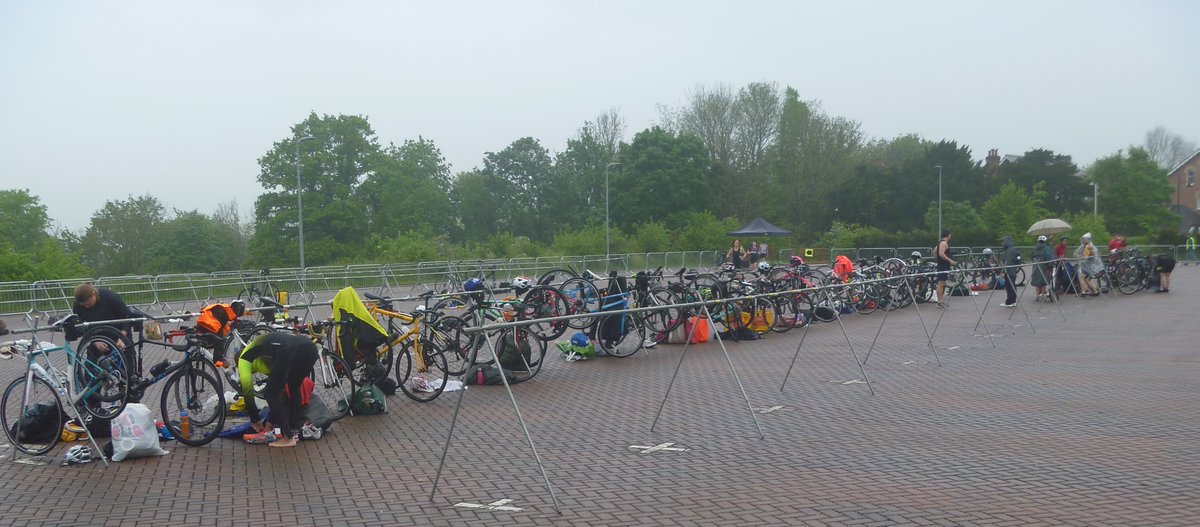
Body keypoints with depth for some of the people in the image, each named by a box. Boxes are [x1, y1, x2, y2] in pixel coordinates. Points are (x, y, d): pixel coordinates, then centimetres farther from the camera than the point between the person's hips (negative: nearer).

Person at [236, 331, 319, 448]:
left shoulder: (244, 357, 30)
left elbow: (247, 390, 25)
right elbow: (281, 391, 47)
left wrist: (255, 421, 36)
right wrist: (272, 421, 52)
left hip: (289, 351, -7)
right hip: (310, 347, 7)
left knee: (270, 394, 13)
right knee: (294, 389, 32)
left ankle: (288, 437, 11)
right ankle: (294, 430, 31)